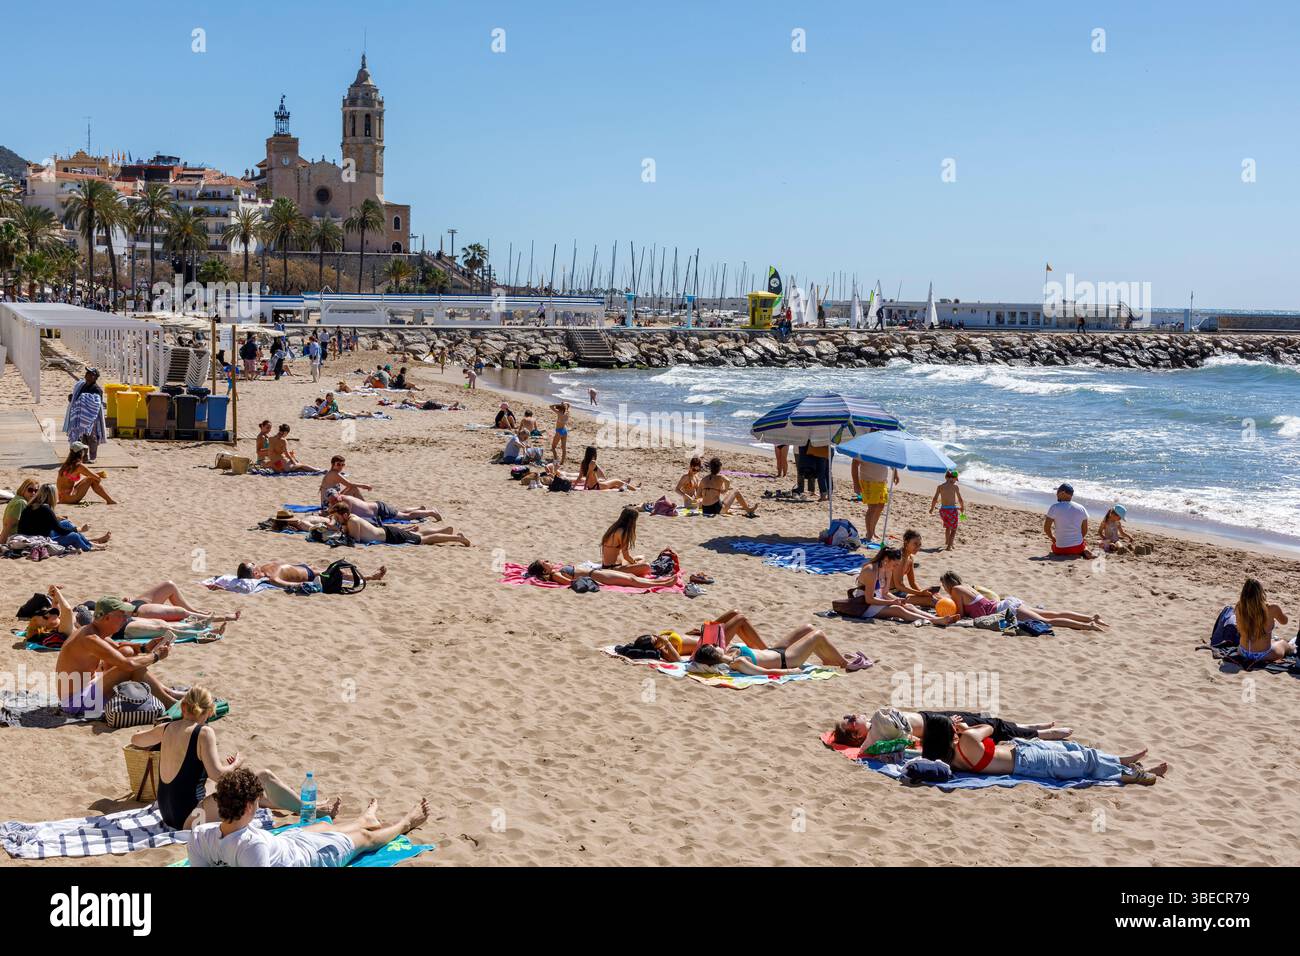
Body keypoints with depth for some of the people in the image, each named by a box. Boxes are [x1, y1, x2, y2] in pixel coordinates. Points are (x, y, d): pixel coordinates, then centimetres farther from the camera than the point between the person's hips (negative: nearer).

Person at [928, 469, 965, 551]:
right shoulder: (955, 486, -5)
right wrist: (962, 507, 17)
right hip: (952, 509, -4)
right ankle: (949, 546, -3)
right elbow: (960, 499, -2)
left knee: (947, 526, 29)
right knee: (953, 529, 11)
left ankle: (947, 542, 46)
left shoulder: (940, 487, 2)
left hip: (943, 509, 4)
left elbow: (935, 499, 0)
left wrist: (932, 508, 16)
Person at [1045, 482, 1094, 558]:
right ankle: (1085, 551, 4)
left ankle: (1069, 555, 4)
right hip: (1078, 547, 3)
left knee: (1053, 546, 34)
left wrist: (1052, 538, 10)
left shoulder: (1055, 508, -12)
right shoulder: (1081, 508, 0)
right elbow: (1085, 531, 5)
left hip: (1061, 548, -3)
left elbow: (1046, 528, -10)